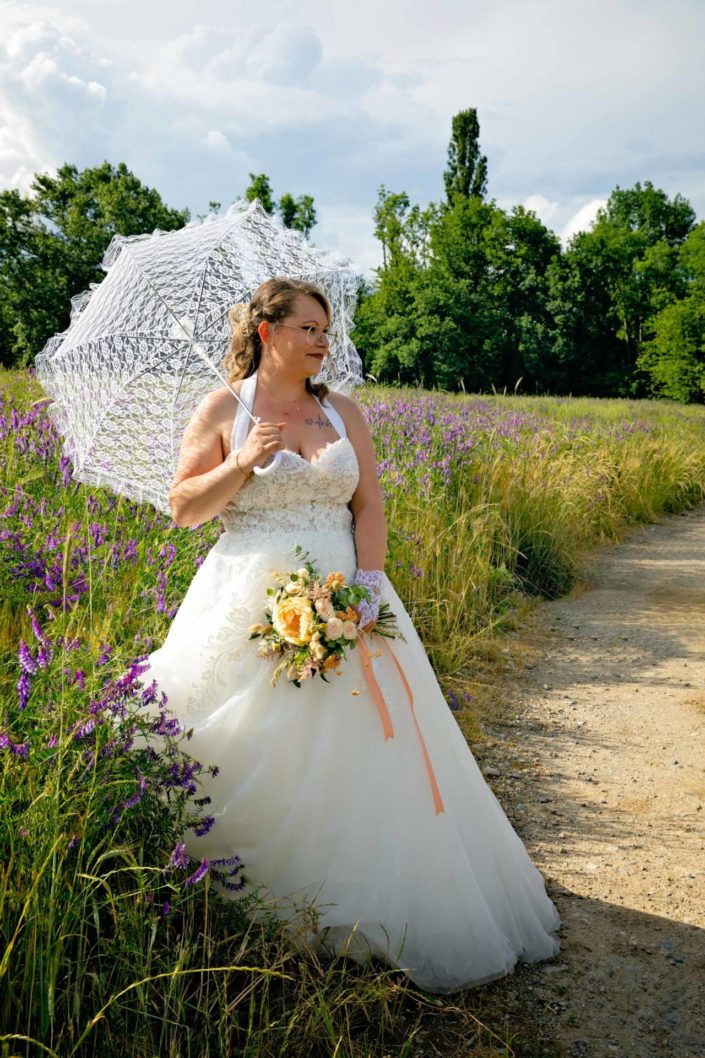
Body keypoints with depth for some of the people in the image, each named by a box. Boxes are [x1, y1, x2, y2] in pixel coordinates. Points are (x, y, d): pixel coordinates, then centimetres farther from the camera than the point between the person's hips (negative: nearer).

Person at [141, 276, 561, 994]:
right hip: (251, 605, -2)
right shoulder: (224, 409, 3)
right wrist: (244, 462, -13)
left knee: (356, 748, 2)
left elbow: (369, 506, 4)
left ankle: (356, 912, 19)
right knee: (257, 759, -2)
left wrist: (367, 582, -12)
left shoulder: (343, 412, 10)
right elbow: (181, 509, 1)